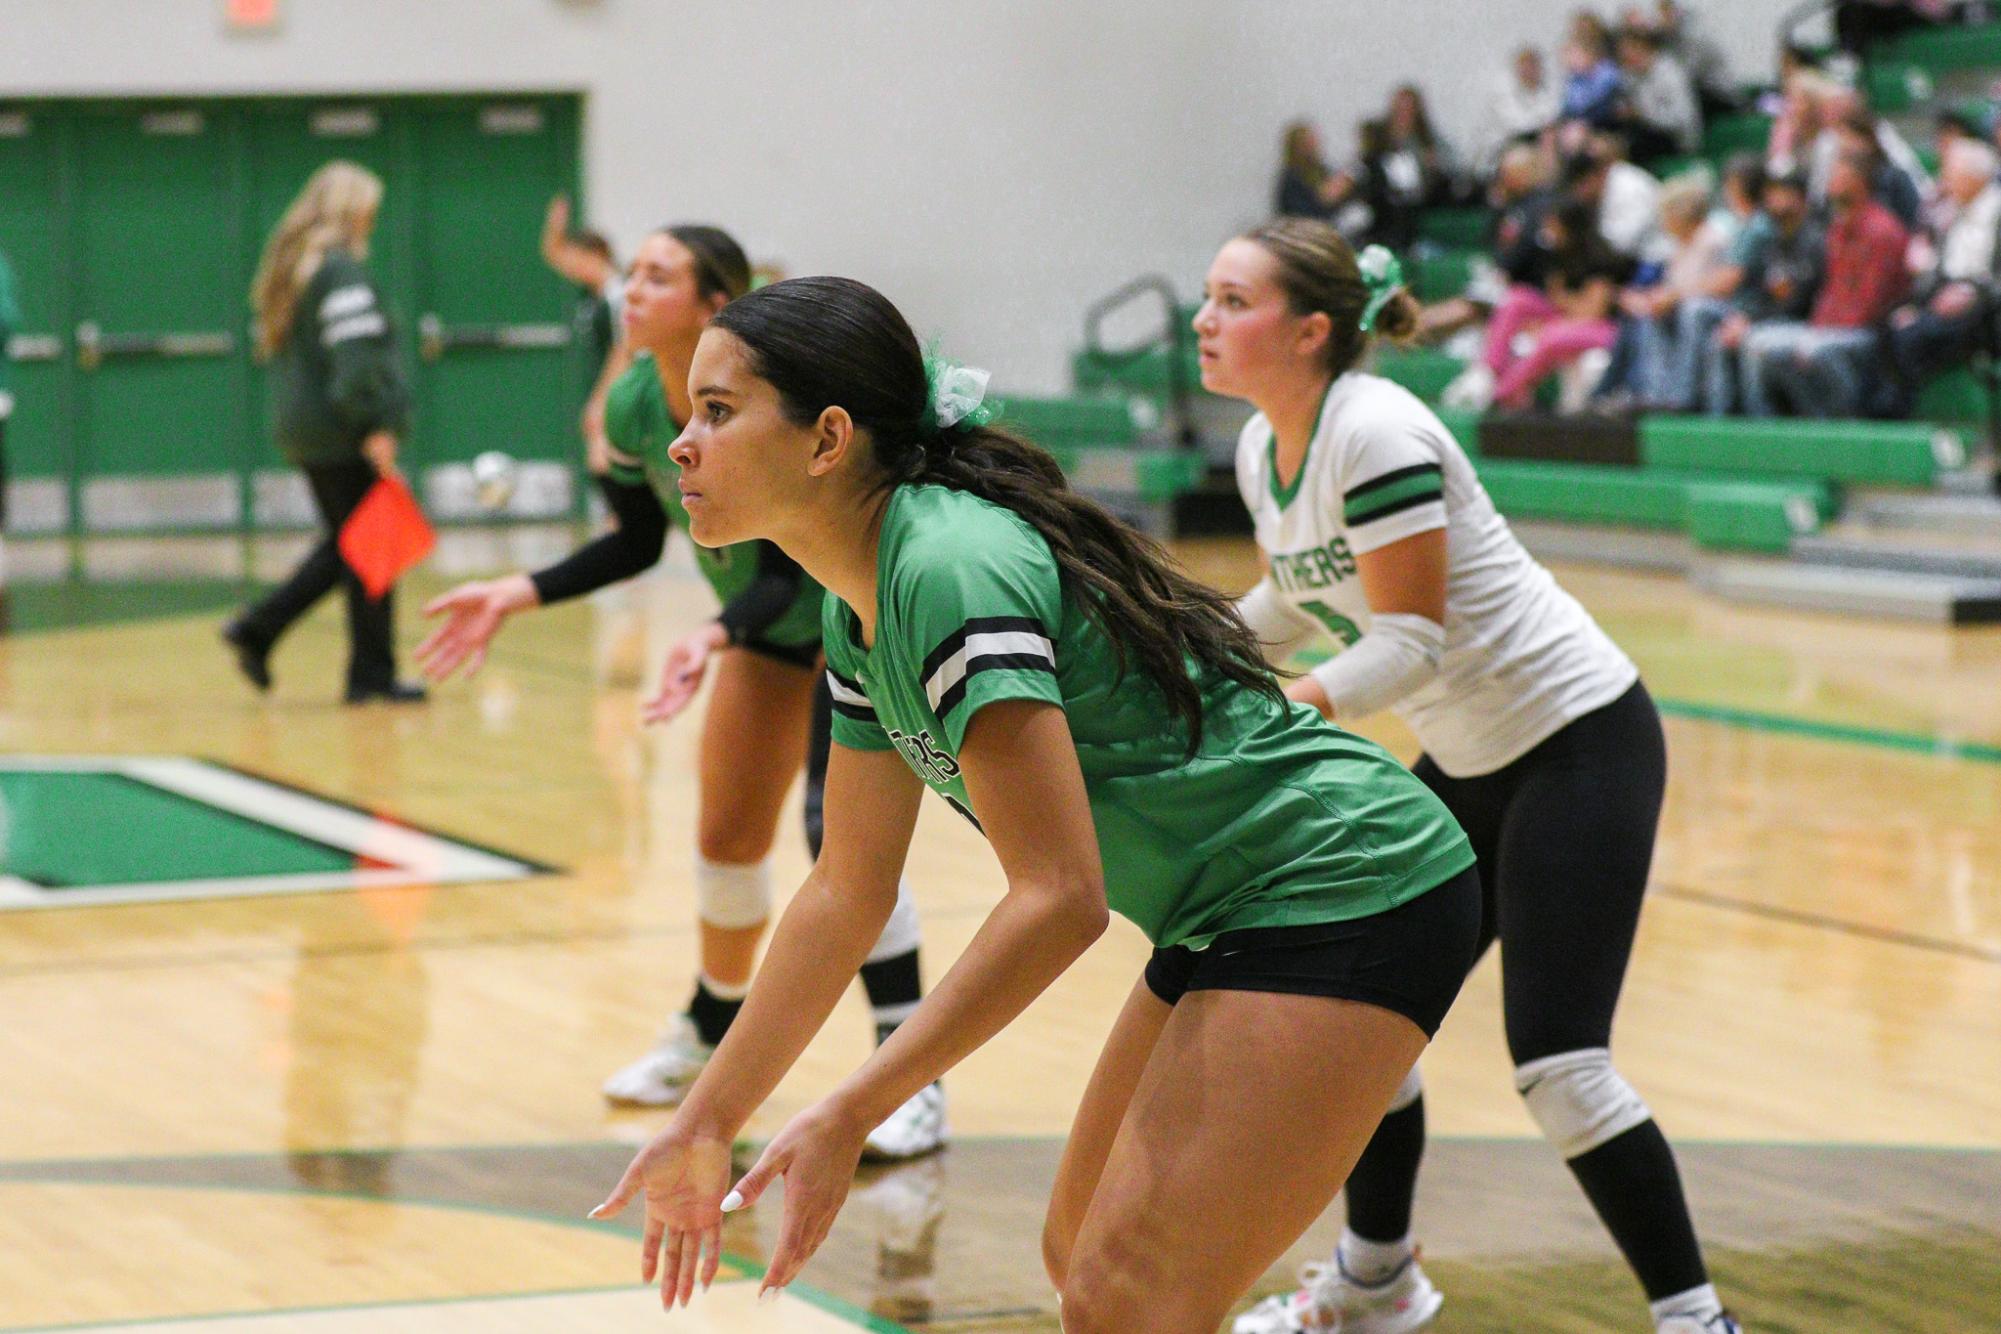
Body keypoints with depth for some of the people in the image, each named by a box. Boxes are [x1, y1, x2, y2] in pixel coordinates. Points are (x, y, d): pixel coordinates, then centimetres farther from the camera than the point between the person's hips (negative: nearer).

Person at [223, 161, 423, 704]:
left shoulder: (288, 267, 15)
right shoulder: (342, 271, -14)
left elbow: (276, 349, 19)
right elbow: (355, 359, -22)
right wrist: (376, 427, -21)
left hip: (303, 430, 9)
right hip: (346, 435, -9)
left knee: (343, 546, 18)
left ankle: (257, 629, 12)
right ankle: (373, 674, 3)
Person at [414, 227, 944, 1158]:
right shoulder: (632, 407, -12)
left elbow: (793, 568, -33)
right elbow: (636, 545, 2)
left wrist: (716, 639, -51)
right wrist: (514, 596, -8)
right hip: (770, 625, 7)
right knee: (726, 836, 9)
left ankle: (912, 1081, -17)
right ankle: (714, 1035, 32)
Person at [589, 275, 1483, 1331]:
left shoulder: (952, 569, -23)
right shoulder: (862, 609, 6)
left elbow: (1059, 897, -28)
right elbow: (847, 893, 14)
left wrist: (850, 1113, -26)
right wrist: (704, 1125, 16)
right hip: (1227, 925, 10)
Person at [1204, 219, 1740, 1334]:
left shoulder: (1374, 434, -23)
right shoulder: (1263, 449, 3)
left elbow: (1411, 641, -25)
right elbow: (1296, 605, 18)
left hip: (1579, 741, -10)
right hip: (1470, 761, 10)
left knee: (1559, 1066, -15)